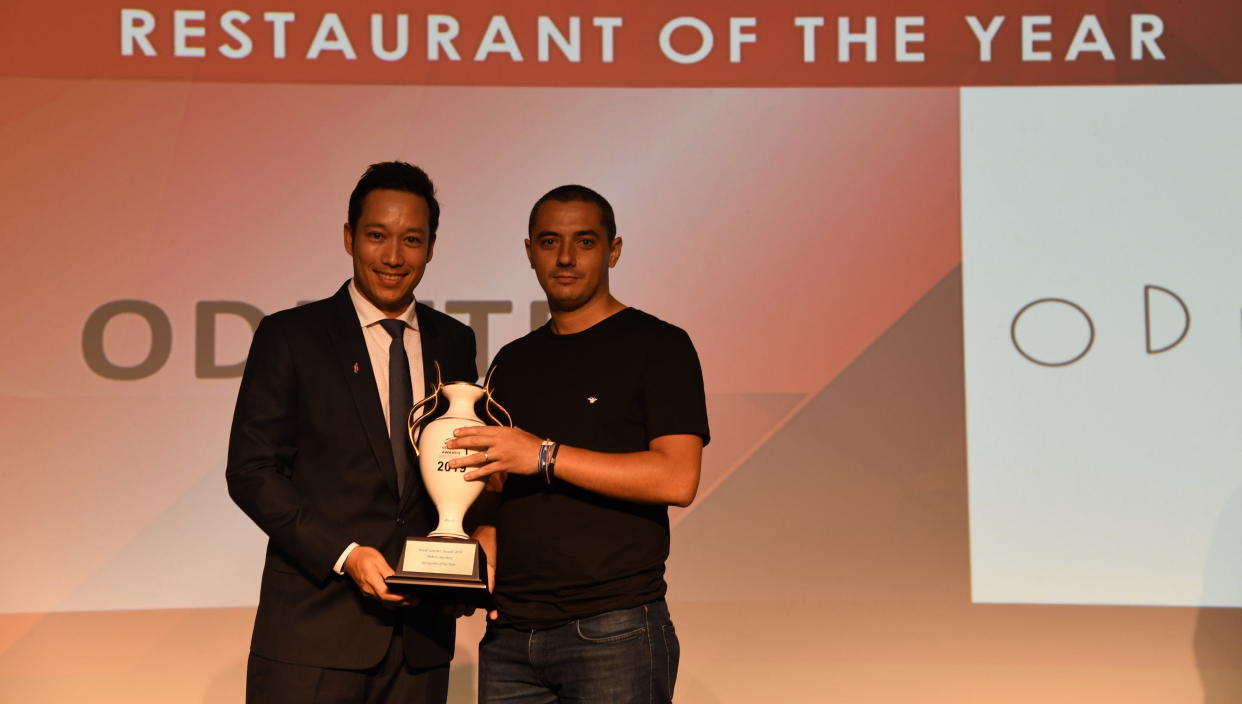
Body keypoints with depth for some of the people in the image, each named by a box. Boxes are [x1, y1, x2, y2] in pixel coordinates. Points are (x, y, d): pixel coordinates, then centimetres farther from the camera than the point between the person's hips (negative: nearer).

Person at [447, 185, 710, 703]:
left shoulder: (656, 345, -3)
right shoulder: (513, 363, 15)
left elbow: (677, 478, -15)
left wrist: (545, 456, -18)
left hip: (614, 631, -5)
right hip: (509, 631, 5)